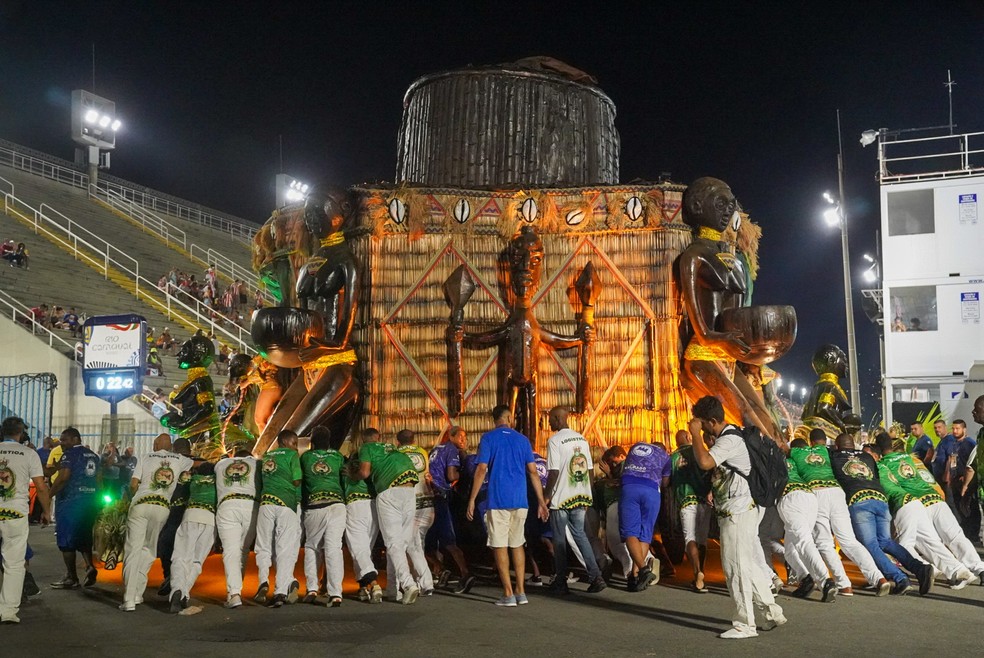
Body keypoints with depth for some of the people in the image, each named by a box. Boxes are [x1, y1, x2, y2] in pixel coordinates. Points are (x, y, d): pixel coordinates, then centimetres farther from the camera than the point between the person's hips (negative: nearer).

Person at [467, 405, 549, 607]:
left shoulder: (488, 438, 0)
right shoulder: (522, 440, 9)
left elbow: (481, 469, -8)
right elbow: (533, 472, 6)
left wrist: (472, 499, -5)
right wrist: (541, 501, 9)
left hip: (498, 500, -4)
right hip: (520, 500, 4)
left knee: (500, 546, 2)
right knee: (517, 544, 14)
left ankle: (508, 594, 1)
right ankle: (521, 592, 14)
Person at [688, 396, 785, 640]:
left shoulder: (729, 441, -19)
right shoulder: (726, 436, 13)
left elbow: (705, 462, -34)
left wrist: (695, 435, -23)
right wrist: (713, 491, 9)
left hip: (737, 513, -10)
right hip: (737, 511, 10)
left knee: (736, 567, -4)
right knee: (748, 565, 15)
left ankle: (745, 625, 4)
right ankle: (773, 612, 24)